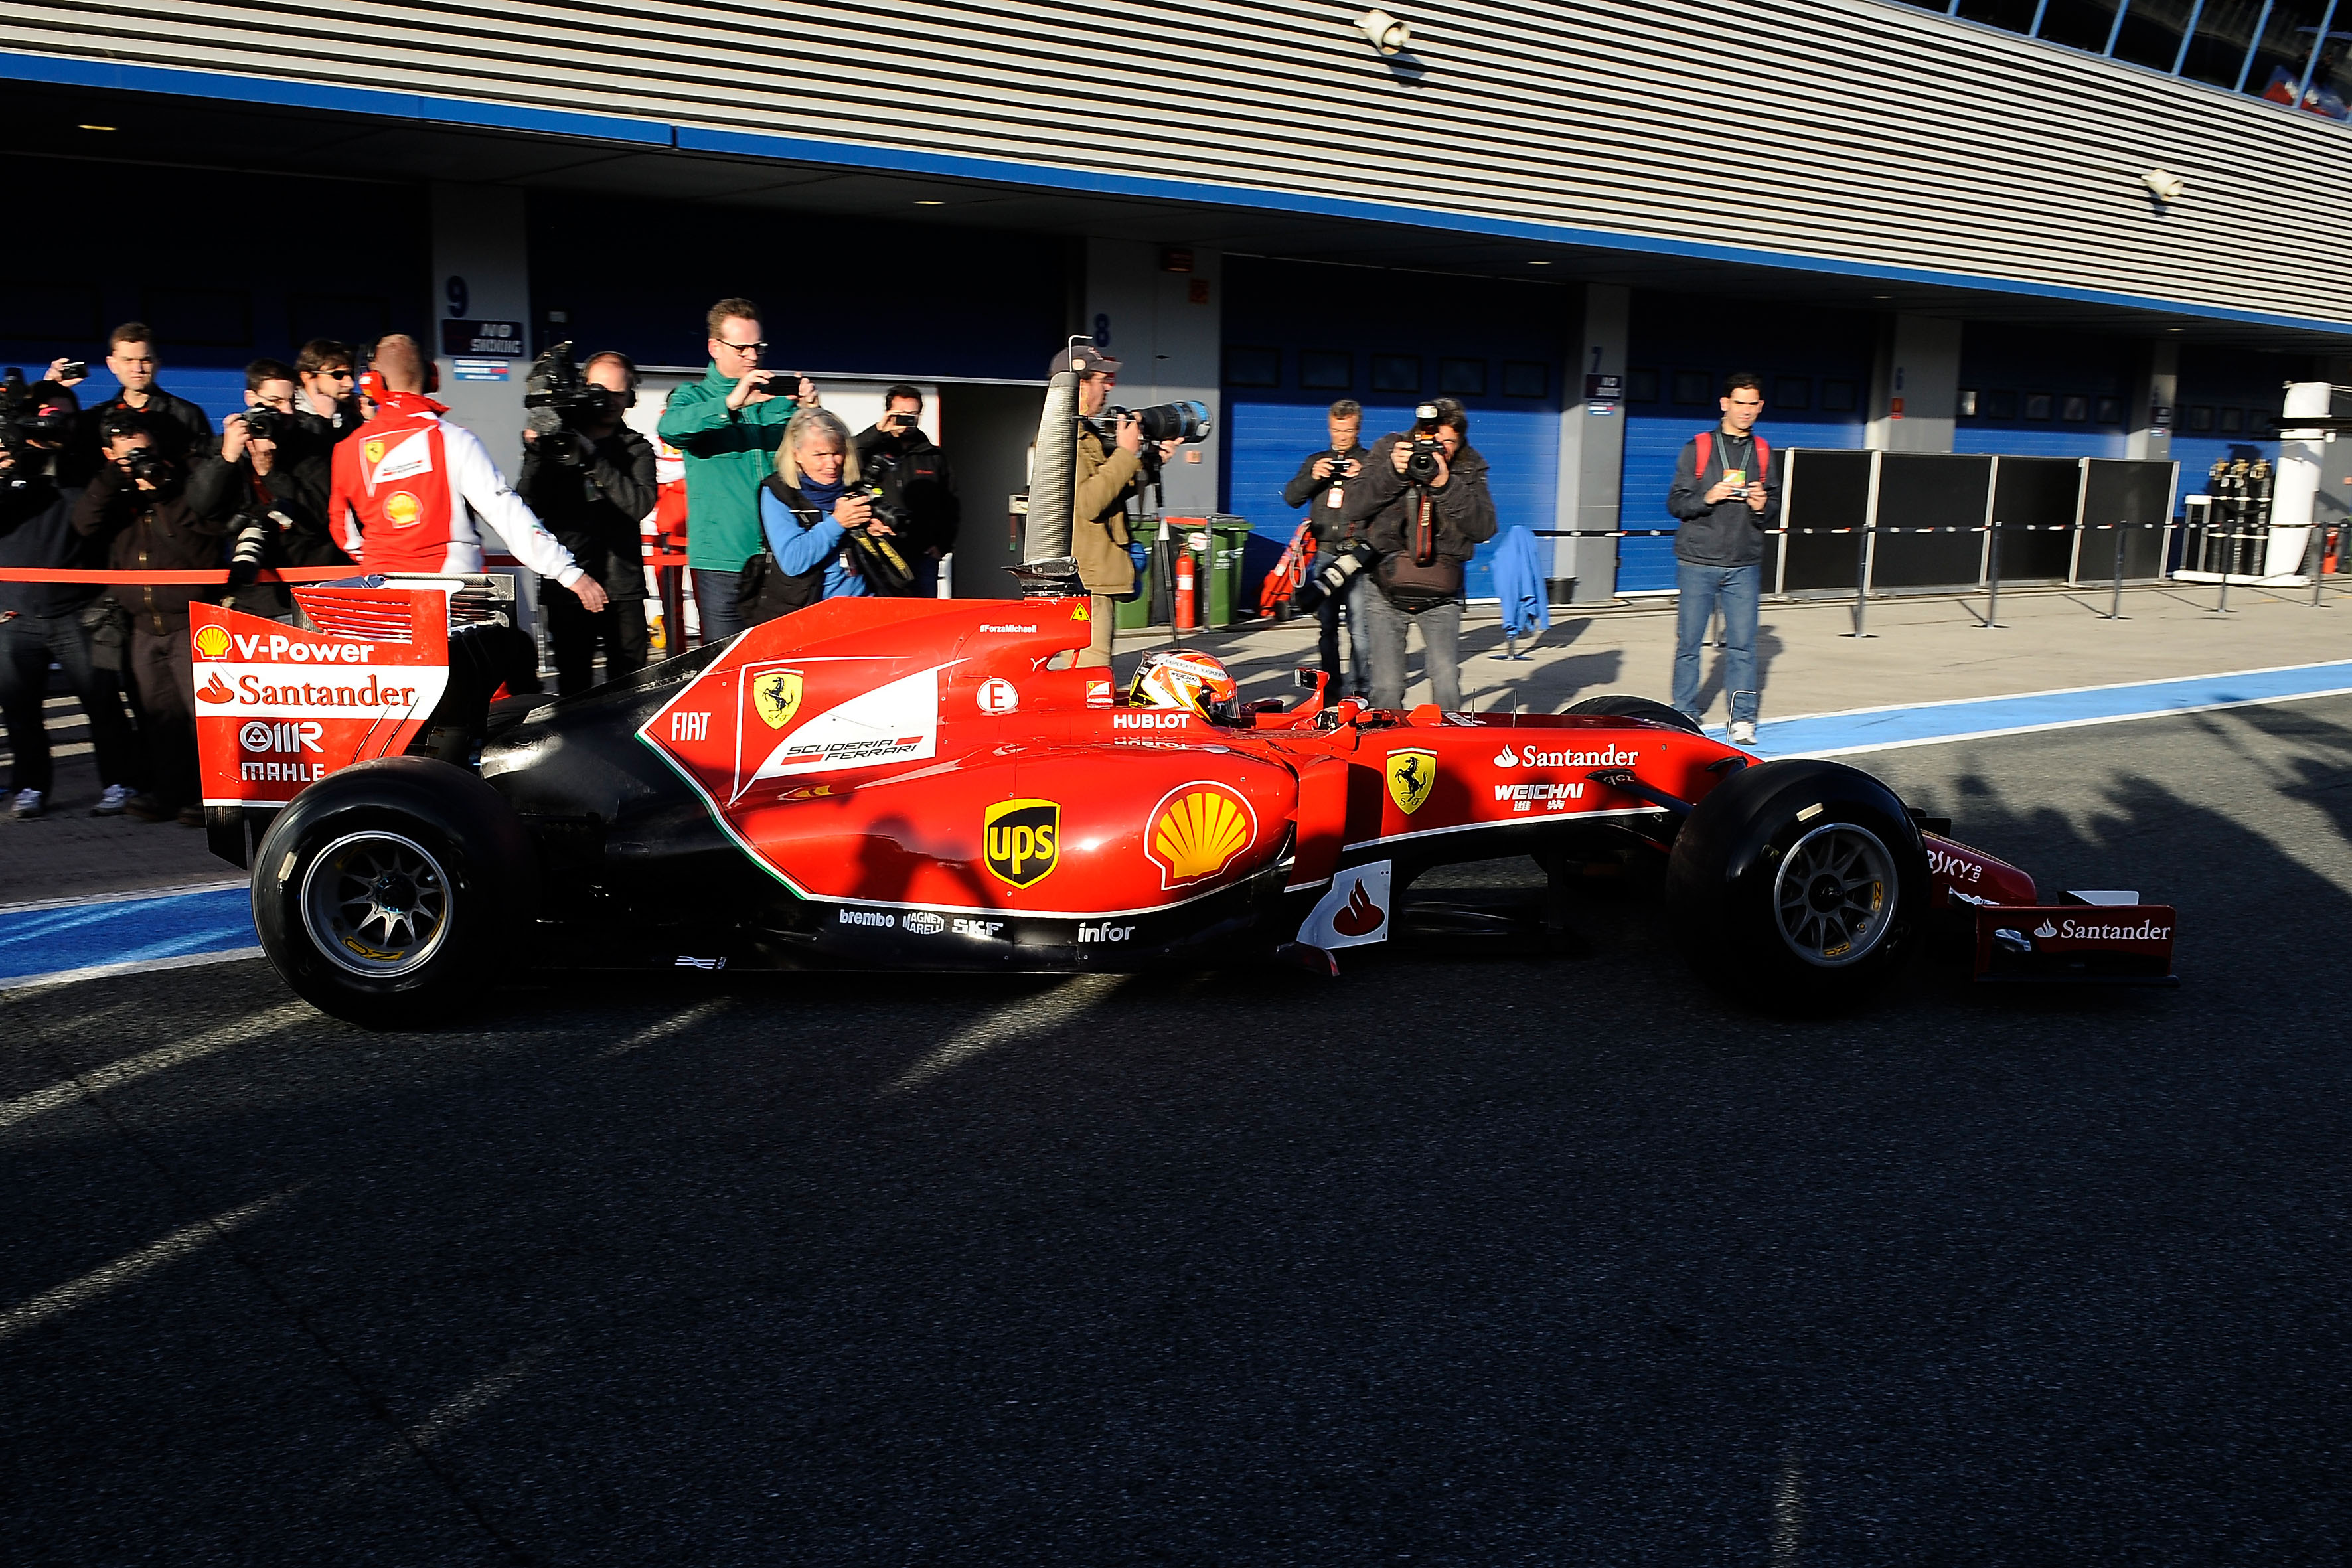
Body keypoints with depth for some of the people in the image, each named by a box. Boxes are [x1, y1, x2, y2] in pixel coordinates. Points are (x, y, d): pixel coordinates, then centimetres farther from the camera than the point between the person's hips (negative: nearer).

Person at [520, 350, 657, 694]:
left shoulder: (637, 450, 8)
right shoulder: (557, 442, 9)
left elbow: (638, 505, -10)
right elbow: (534, 506, -1)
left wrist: (596, 461, -18)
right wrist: (535, 454, -13)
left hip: (623, 590, 0)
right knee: (572, 685, 2)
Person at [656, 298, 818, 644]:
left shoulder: (779, 397, 16)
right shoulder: (693, 396, 9)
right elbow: (670, 428, -14)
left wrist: (811, 413, -8)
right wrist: (731, 403, -28)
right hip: (722, 559, -2)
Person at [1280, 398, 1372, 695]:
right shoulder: (1316, 461, 18)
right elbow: (1291, 498, 8)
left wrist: (1363, 477, -18)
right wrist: (1312, 476, -9)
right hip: (1324, 553, 4)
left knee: (1359, 628, -10)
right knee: (1326, 627, 6)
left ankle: (1359, 690, -3)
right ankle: (1332, 689, 13)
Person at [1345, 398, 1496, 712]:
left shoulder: (1470, 467, 3)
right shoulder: (1388, 450, 1)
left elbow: (1484, 529, -8)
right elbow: (1352, 509, -5)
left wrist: (1446, 485, -18)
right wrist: (1393, 473, -18)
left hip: (1440, 594, 0)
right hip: (1385, 593, 0)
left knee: (1447, 682, -13)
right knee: (1386, 687, -3)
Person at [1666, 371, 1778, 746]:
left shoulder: (1763, 452, 12)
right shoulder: (1697, 448, 3)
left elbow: (1775, 509, 15)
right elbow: (1675, 502, 0)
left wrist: (1762, 506, -8)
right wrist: (1708, 498, -17)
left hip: (1744, 565, 2)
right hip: (1697, 562, -2)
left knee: (1743, 643, -3)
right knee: (1689, 642, 3)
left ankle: (1743, 718, 2)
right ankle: (1685, 713, 14)